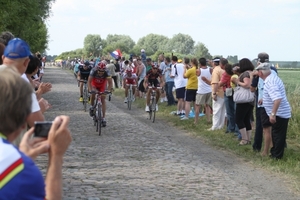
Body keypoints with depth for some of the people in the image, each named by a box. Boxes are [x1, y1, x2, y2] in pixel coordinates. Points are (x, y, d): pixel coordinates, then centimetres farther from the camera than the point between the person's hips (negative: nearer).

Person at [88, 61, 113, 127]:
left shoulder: (107, 72, -34)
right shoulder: (93, 71, -35)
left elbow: (110, 82, -32)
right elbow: (89, 81, -35)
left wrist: (109, 90, -49)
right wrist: (90, 90, -50)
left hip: (102, 85, 0)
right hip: (94, 84, 0)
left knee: (103, 99, -7)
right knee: (93, 94, -27)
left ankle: (103, 118, -4)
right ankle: (92, 107, 2)